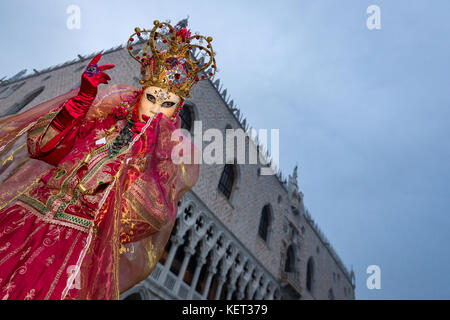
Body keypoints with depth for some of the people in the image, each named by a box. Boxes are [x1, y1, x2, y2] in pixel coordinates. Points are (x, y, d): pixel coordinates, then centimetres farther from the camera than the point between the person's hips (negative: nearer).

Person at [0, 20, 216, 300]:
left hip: (84, 237, -2)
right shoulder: (108, 112, 12)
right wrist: (82, 98, -5)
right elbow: (41, 146, 5)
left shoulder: (175, 149, 5)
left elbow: (157, 214, -7)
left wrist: (144, 155, -16)